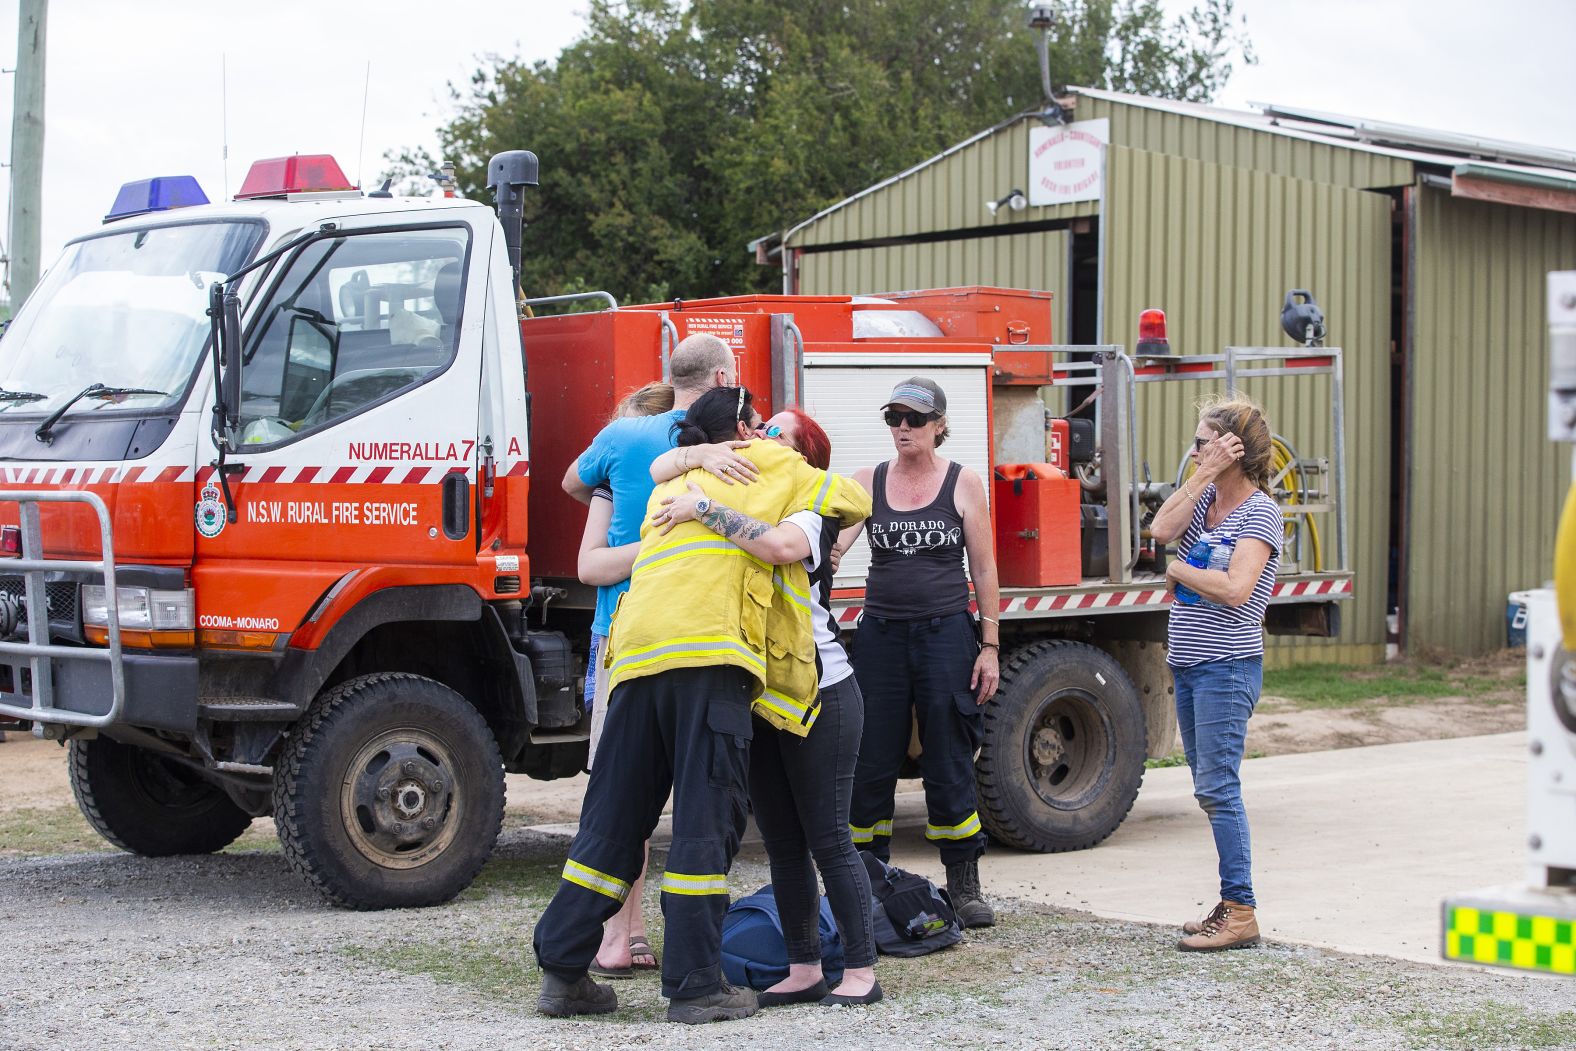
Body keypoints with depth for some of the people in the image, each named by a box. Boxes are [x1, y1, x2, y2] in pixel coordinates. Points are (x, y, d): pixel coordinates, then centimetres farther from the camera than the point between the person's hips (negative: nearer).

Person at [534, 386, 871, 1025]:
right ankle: (695, 986, -5)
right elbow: (854, 502, 23)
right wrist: (830, 533, 44)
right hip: (706, 650, -6)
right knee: (706, 821, -4)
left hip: (634, 654, 6)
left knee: (612, 819, 9)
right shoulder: (770, 467, 17)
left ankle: (562, 971, 9)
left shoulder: (672, 487, 34)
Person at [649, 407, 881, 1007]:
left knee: (828, 839, -4)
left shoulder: (807, 516, -9)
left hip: (819, 696, -7)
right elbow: (660, 471, 8)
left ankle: (861, 971, 2)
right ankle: (804, 970, 16)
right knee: (782, 844, 9)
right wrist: (707, 452, -13)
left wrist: (705, 509, -28)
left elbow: (778, 545, -34)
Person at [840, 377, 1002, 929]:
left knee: (949, 764, 2)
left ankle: (964, 885, 13)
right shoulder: (868, 481, 4)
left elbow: (984, 569, 2)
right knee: (871, 763, 3)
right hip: (881, 633, 2)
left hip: (946, 632, -2)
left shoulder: (963, 483, 0)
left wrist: (989, 646, -1)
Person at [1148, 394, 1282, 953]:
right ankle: (1232, 904, 18)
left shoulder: (1259, 511, -10)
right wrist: (1204, 476, -8)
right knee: (1210, 788, 12)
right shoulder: (1204, 497, 12)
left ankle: (1240, 915, -7)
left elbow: (1235, 589, -21)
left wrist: (1178, 571, -7)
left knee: (1218, 787, -10)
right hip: (1188, 665, 9)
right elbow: (1162, 529, -6)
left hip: (1227, 666, -9)